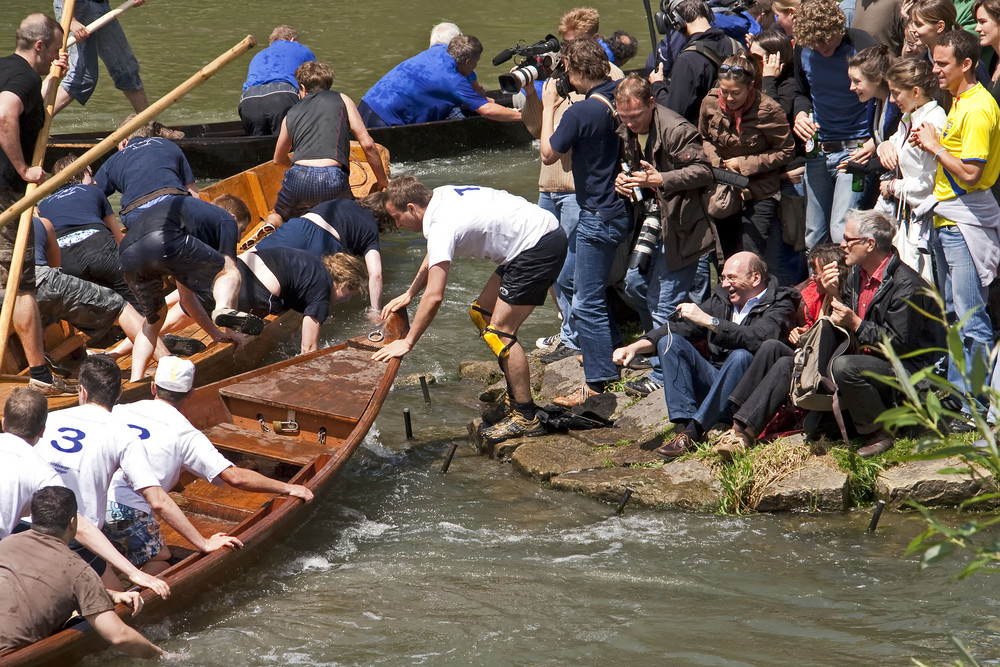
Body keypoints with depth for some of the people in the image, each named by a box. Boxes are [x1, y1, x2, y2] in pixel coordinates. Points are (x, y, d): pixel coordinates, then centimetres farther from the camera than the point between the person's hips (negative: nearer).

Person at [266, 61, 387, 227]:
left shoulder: (291, 114, 26)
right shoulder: (342, 100, 19)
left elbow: (279, 159, 41)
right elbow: (367, 145, 11)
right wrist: (382, 181, 23)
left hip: (297, 179, 3)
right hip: (333, 180, -3)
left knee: (276, 217, 29)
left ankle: (271, 226, -8)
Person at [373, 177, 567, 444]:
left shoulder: (442, 225, -21)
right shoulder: (440, 197, 8)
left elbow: (434, 296, -24)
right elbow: (434, 256, 27)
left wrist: (407, 342, -16)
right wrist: (409, 294, 25)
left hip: (541, 248, -11)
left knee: (498, 332, -9)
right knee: (482, 314, 15)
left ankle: (526, 417, -4)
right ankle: (515, 399, 19)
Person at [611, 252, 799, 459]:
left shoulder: (779, 306, -5)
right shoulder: (722, 299, 13)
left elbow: (757, 339, -26)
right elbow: (682, 329, 12)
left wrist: (709, 321, -27)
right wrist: (635, 347, -2)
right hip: (713, 384, 6)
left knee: (741, 356, -35)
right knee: (670, 341, -8)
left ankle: (693, 432, -38)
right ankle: (684, 425, -26)